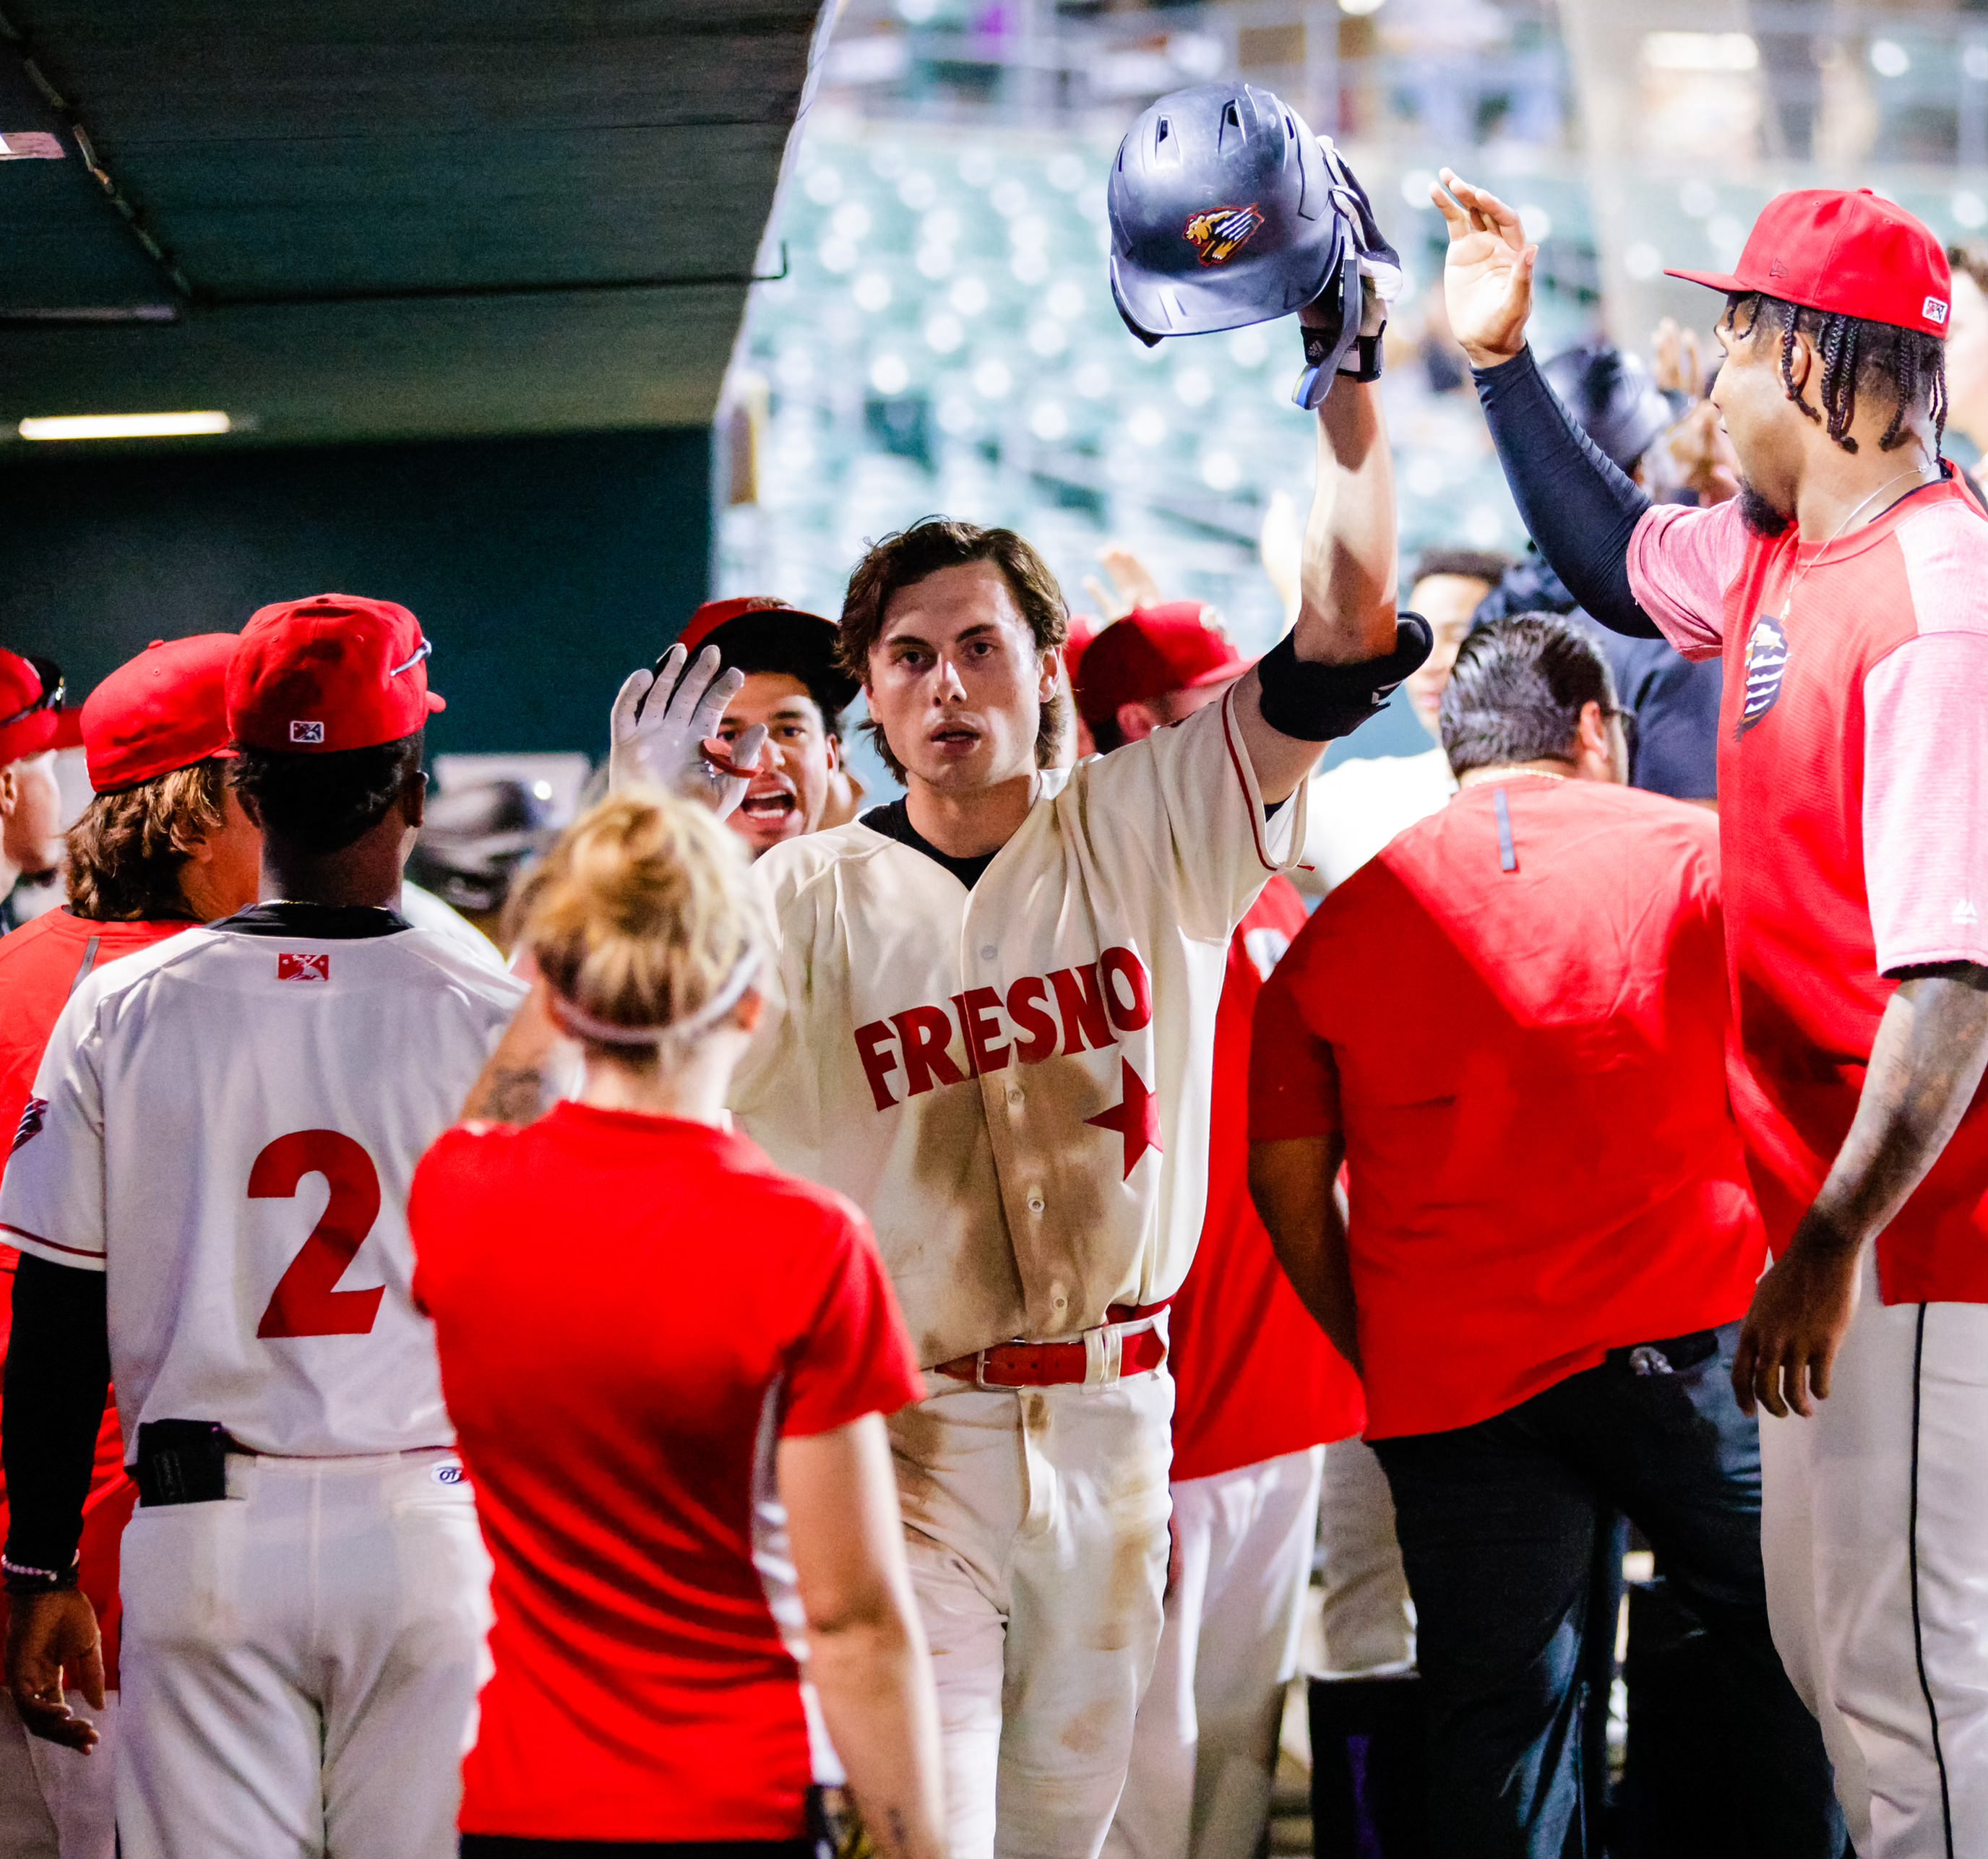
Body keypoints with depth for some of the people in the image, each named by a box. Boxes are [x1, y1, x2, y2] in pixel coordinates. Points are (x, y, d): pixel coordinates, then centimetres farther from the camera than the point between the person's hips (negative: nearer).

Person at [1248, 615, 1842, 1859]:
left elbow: (1290, 1182, 5)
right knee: (1791, 1664, 11)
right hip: (1688, 1339, -2)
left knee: (1500, 1732, 5)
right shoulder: (1694, 854, 3)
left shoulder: (1344, 923, 9)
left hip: (1448, 1378, 2)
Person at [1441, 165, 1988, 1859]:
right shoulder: (1773, 552, 8)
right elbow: (1617, 564, 32)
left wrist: (1836, 1243, -26)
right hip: (1833, 1213, 10)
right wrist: (1501, 358, 24)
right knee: (1825, 1642, 18)